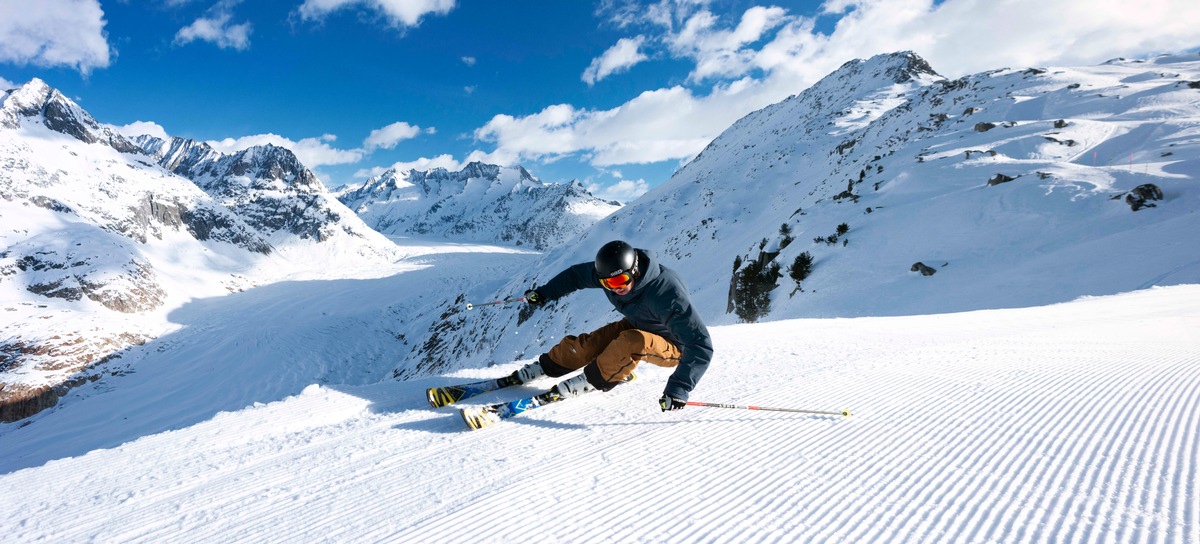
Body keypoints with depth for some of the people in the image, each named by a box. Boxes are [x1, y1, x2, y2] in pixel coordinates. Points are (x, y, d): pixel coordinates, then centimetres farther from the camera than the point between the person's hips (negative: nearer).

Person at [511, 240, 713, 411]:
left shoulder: (666, 294, -39)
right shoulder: (608, 272, -20)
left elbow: (700, 344, -39)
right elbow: (577, 274, 2)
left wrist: (679, 388, -46)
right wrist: (544, 293, 5)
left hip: (673, 347, -6)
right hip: (637, 326, 6)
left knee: (632, 341, -35)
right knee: (589, 344, -9)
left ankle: (591, 381, -14)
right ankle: (545, 366, 16)